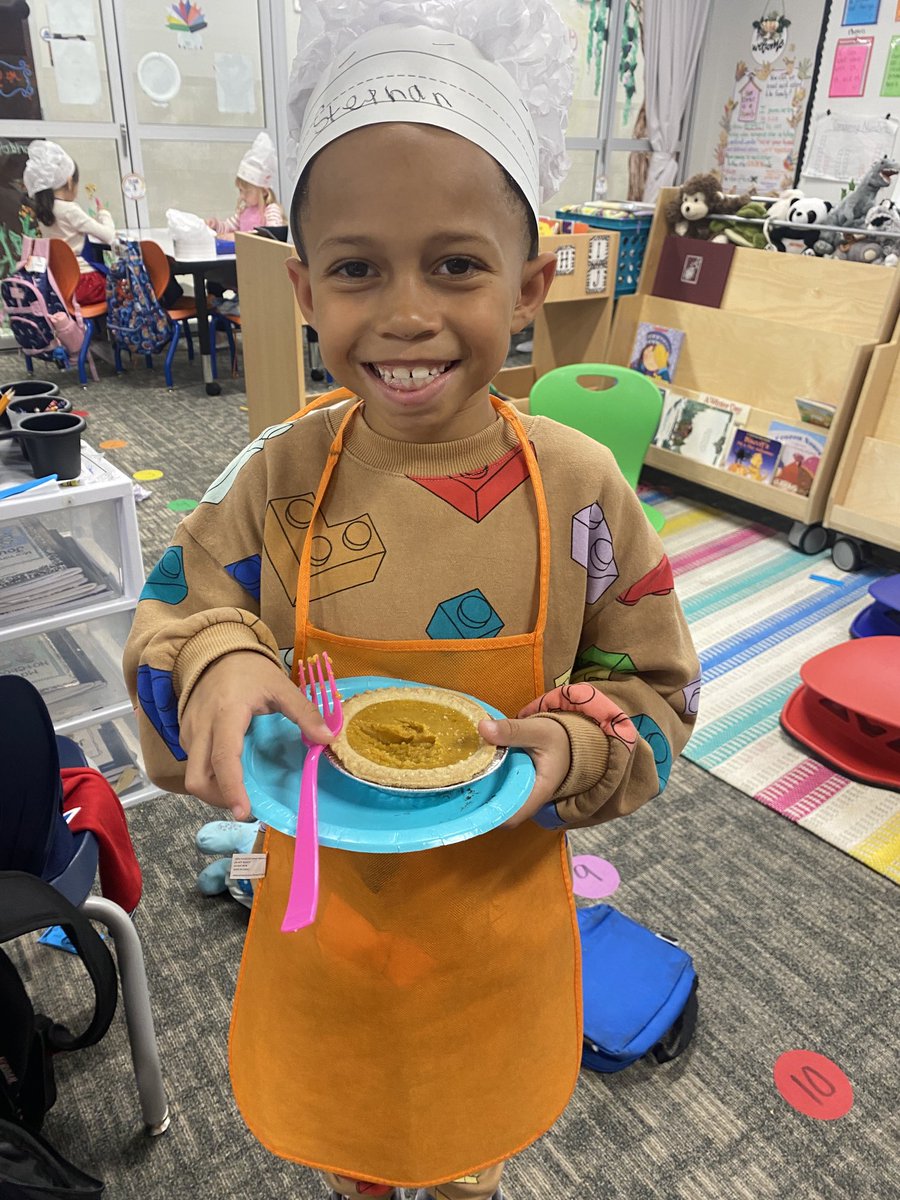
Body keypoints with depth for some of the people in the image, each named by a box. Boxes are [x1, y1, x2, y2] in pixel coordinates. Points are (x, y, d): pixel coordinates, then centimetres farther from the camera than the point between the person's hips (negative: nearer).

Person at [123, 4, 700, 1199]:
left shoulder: (582, 486, -20)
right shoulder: (280, 473, -18)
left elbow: (654, 684, -9)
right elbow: (180, 606, -6)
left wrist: (576, 748, -29)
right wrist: (217, 662, -29)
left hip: (498, 887, 0)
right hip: (325, 877, 1)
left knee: (477, 1100, 32)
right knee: (343, 1093, 32)